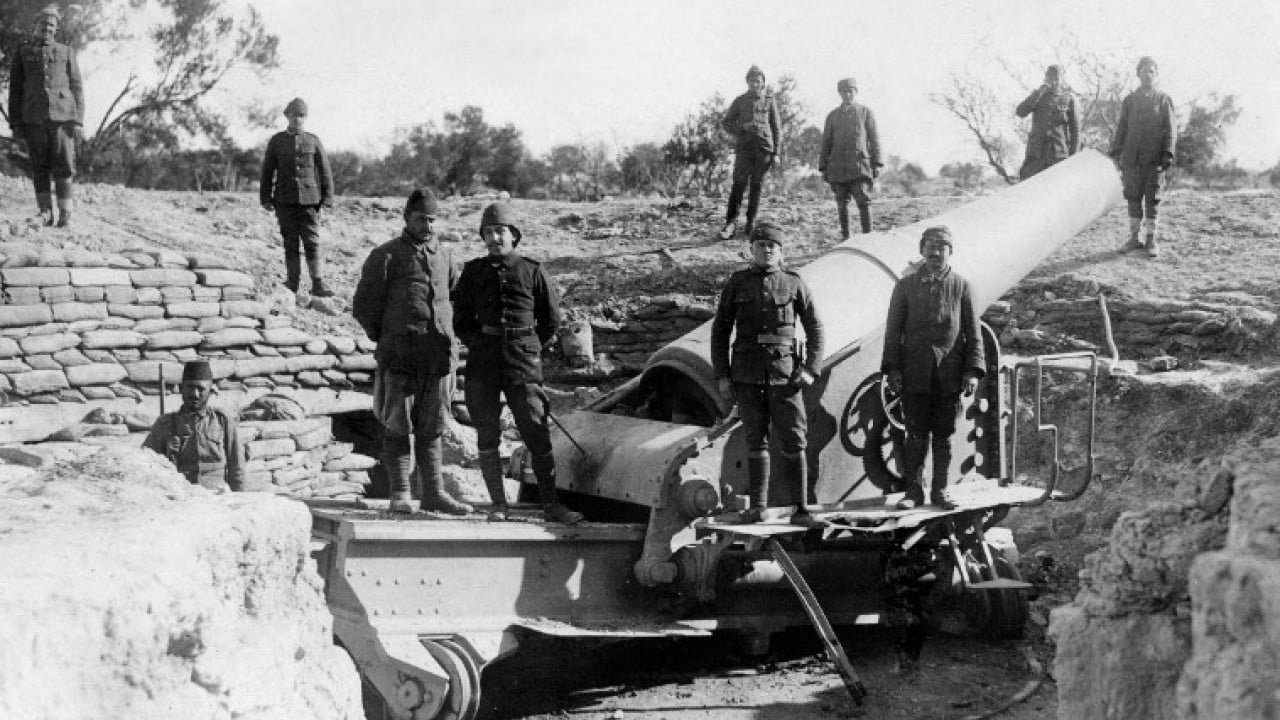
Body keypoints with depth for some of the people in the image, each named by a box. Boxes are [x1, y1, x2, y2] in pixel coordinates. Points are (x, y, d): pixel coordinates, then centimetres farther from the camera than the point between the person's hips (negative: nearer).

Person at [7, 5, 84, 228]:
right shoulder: (23, 53, 13)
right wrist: (15, 123, 3)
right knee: (39, 168, 2)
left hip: (62, 117, -1)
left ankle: (65, 214, -1)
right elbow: (15, 90, 11)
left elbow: (77, 88, 7)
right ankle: (45, 212, 6)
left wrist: (78, 120, -3)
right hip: (34, 119, 1)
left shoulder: (66, 53, 12)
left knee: (64, 168, -4)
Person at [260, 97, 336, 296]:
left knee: (312, 242, -7)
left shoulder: (313, 141, 7)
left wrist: (327, 198, 1)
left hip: (309, 199, -1)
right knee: (290, 242, 4)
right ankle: (292, 281, 10)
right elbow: (267, 171, 10)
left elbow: (325, 172, 7)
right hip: (285, 201, 1)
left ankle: (318, 283, -7)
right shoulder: (276, 141, 8)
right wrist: (265, 198, 5)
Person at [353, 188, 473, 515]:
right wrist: (387, 341, 6)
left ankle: (434, 492, 10)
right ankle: (399, 493, 4)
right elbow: (362, 306, 4)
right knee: (397, 426, 0)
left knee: (432, 428, 7)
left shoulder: (444, 255, 15)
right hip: (400, 357, -4)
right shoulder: (386, 255, 2)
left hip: (439, 354, 4)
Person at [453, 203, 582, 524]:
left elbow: (551, 320, 12)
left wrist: (527, 349, 9)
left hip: (523, 366, -1)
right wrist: (480, 345, 7)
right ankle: (498, 505, 11)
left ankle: (551, 504, 5)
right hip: (482, 367, 2)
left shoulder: (532, 272, 3)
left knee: (538, 435, -3)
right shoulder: (473, 272, 7)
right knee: (487, 437, 2)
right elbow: (461, 320, 17)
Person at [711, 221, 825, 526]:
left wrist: (810, 370, -5)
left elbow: (815, 329, 7)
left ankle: (801, 509, 2)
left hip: (785, 374, -1)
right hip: (747, 375, 1)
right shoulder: (737, 283, 6)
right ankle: (757, 506, 11)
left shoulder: (794, 283, 4)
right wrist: (722, 376, 1)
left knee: (793, 443, -2)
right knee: (755, 442, 5)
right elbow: (720, 331, 8)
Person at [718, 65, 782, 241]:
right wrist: (743, 127, -9)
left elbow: (777, 128, 9)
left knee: (756, 186, 3)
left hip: (764, 148, 1)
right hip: (744, 148, -1)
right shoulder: (740, 101, 9)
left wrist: (776, 153, 2)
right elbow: (725, 123, 10)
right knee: (739, 184, -11)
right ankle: (731, 223, -11)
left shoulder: (769, 101, 9)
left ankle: (751, 226, 8)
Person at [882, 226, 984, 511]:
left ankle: (940, 490, 16)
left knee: (944, 435, 6)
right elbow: (893, 330, 6)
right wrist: (892, 368, -2)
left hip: (949, 375, 0)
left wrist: (973, 370, -4)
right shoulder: (906, 285, 7)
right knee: (916, 434, 1)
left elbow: (973, 333, 5)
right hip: (915, 375, 0)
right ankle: (913, 491, 10)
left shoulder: (962, 286, 6)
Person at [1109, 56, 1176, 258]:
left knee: (1152, 198, 0)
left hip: (1154, 158, -2)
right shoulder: (1129, 100, 12)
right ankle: (1134, 238, 12)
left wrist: (1168, 153, -10)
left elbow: (1170, 128, 0)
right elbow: (1121, 128, 13)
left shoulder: (1163, 99, 4)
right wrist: (1115, 153, 6)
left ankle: (1151, 239, 6)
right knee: (1133, 197, 4)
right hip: (1131, 157, 3)